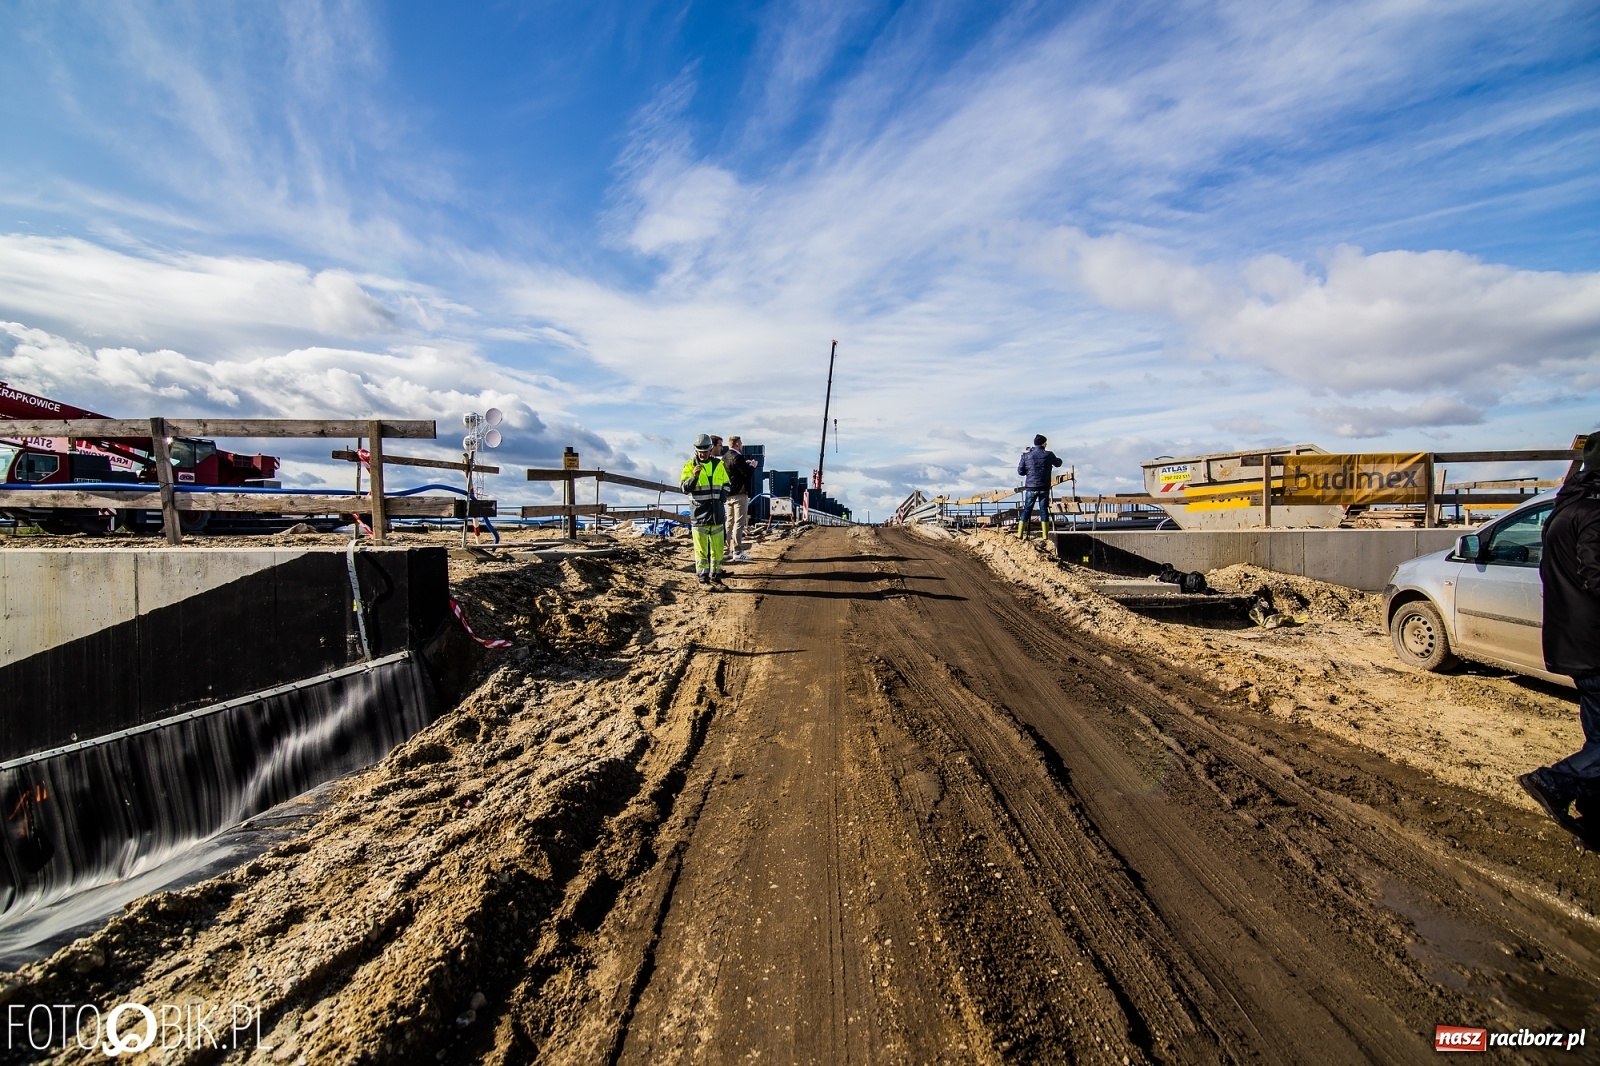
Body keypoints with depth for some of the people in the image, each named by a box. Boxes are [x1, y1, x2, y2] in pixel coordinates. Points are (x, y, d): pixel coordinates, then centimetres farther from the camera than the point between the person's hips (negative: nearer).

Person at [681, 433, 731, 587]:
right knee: (701, 548, 1)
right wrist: (694, 477, -26)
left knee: (717, 546, 10)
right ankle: (702, 577, 8)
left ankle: (716, 575, 21)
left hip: (717, 512, 4)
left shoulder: (718, 464, 9)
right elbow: (685, 488, -9)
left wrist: (722, 496, 3)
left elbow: (726, 484, 19)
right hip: (699, 512, -4)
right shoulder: (690, 466, -2)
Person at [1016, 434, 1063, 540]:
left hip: (1030, 487, 1)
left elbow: (1020, 471, 0)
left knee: (1026, 510, 6)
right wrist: (1058, 459, 37)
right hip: (1044, 488, 0)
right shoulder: (1049, 455, -2)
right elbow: (1058, 464, 16)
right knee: (1044, 510, 6)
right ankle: (1045, 535, 5)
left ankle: (1019, 534, 3)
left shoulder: (1026, 455, -2)